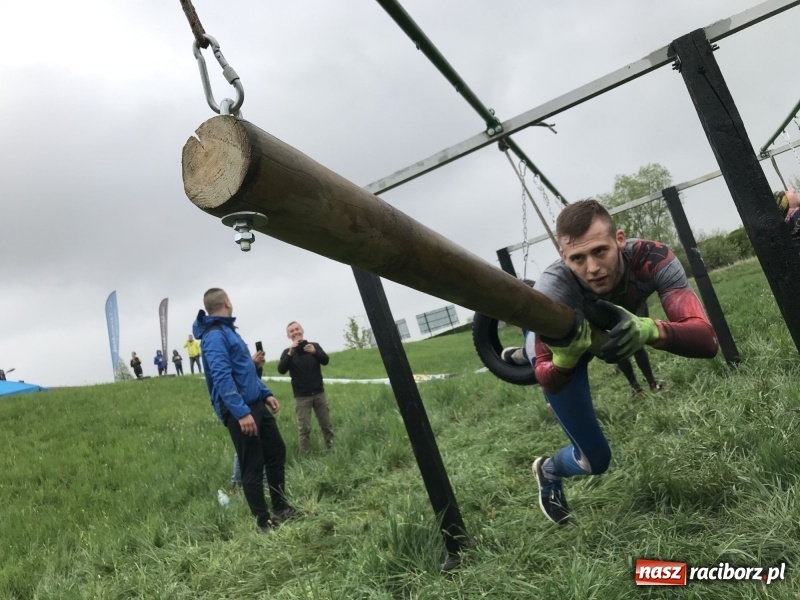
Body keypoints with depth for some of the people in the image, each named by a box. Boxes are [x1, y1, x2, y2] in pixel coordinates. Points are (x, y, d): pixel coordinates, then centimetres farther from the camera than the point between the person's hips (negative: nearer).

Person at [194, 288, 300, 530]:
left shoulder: (228, 331, 17)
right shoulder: (214, 336, -15)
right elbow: (222, 377, -25)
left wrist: (265, 393, 18)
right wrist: (241, 412, -30)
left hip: (256, 404, 10)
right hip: (239, 410, -10)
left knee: (277, 451, 14)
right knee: (253, 466, -1)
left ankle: (281, 508, 27)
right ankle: (264, 521, 11)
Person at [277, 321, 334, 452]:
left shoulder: (314, 345, 5)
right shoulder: (287, 352, 3)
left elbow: (325, 361, -10)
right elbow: (281, 370, -13)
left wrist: (315, 352, -30)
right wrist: (290, 354, -28)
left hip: (319, 393, 2)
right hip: (301, 397, -1)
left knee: (326, 425, 6)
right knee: (305, 429, -4)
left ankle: (332, 450, 16)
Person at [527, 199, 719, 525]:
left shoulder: (652, 258, -38)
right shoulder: (551, 289, -44)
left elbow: (707, 340, -45)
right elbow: (549, 383, -37)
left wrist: (647, 329, -64)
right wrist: (566, 356, -60)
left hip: (600, 329, 4)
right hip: (558, 343, -3)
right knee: (594, 459, -2)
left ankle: (523, 357, 66)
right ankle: (547, 472, 32)